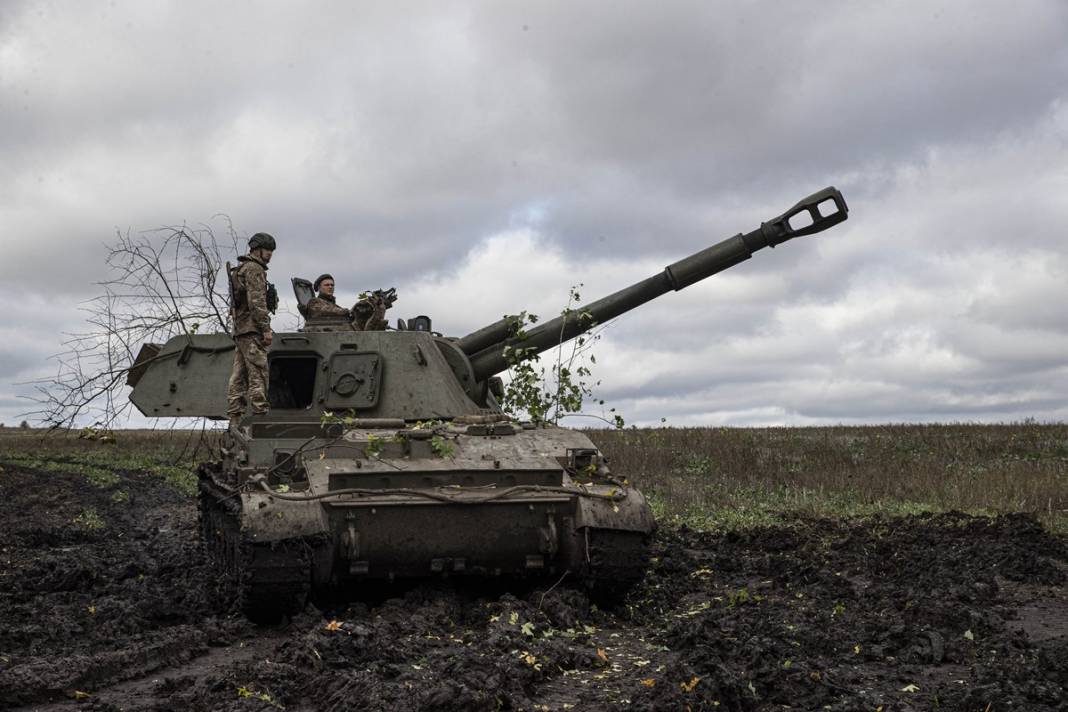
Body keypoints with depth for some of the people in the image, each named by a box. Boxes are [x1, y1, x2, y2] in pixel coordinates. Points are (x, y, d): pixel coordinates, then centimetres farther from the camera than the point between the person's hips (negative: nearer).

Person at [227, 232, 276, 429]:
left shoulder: (239, 269, 24)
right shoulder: (254, 269, -8)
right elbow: (257, 302, -17)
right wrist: (266, 328, -18)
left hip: (239, 329, 10)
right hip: (252, 329, -10)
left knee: (239, 376, 7)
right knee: (258, 374, -12)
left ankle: (235, 419, 6)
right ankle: (260, 414, -16)